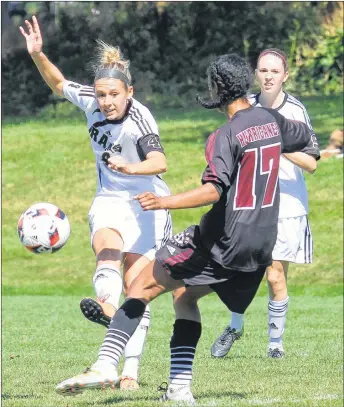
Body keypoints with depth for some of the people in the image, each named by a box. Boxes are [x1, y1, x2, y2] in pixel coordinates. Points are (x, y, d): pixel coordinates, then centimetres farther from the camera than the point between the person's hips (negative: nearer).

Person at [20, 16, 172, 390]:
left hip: (145, 203, -4)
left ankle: (130, 372, -4)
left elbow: (159, 162, -39)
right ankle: (107, 304, -63)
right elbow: (58, 83, 13)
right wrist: (37, 55, -3)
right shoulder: (90, 101, -7)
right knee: (107, 249, -30)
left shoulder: (139, 118, -23)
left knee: (136, 283, -7)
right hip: (109, 200, 4)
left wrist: (130, 168, -58)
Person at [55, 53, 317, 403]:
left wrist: (166, 202, -34)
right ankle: (180, 388, 11)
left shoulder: (225, 136, -13)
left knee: (144, 285, -6)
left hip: (223, 240, -7)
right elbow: (307, 139, 30)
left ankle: (106, 364, -22)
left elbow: (214, 191, -26)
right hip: (261, 245, 7)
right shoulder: (272, 121, 8)